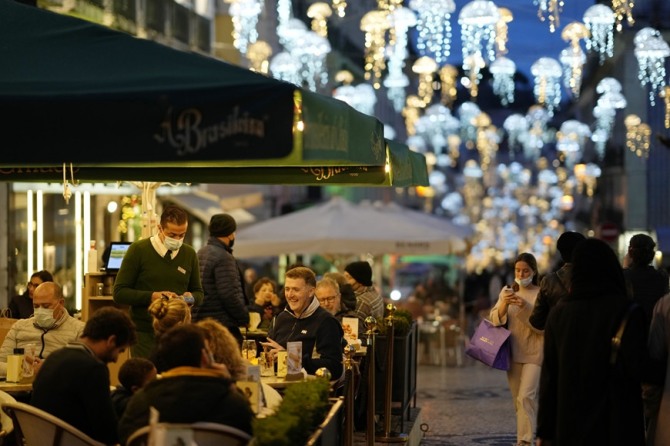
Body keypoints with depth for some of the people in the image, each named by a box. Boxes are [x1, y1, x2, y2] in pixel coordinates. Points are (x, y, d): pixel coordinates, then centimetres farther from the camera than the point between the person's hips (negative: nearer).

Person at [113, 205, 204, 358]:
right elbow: (119, 293, -5)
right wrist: (151, 296, -19)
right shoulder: (139, 250, -4)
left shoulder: (189, 254, 7)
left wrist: (192, 297, -8)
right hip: (145, 334, -3)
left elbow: (199, 293, 16)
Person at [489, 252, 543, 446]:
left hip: (534, 354, -5)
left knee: (526, 397, -15)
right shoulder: (507, 291, 8)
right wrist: (504, 304, -16)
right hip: (513, 353, 5)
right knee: (517, 400, 10)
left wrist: (526, 308, -23)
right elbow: (495, 320, 2)